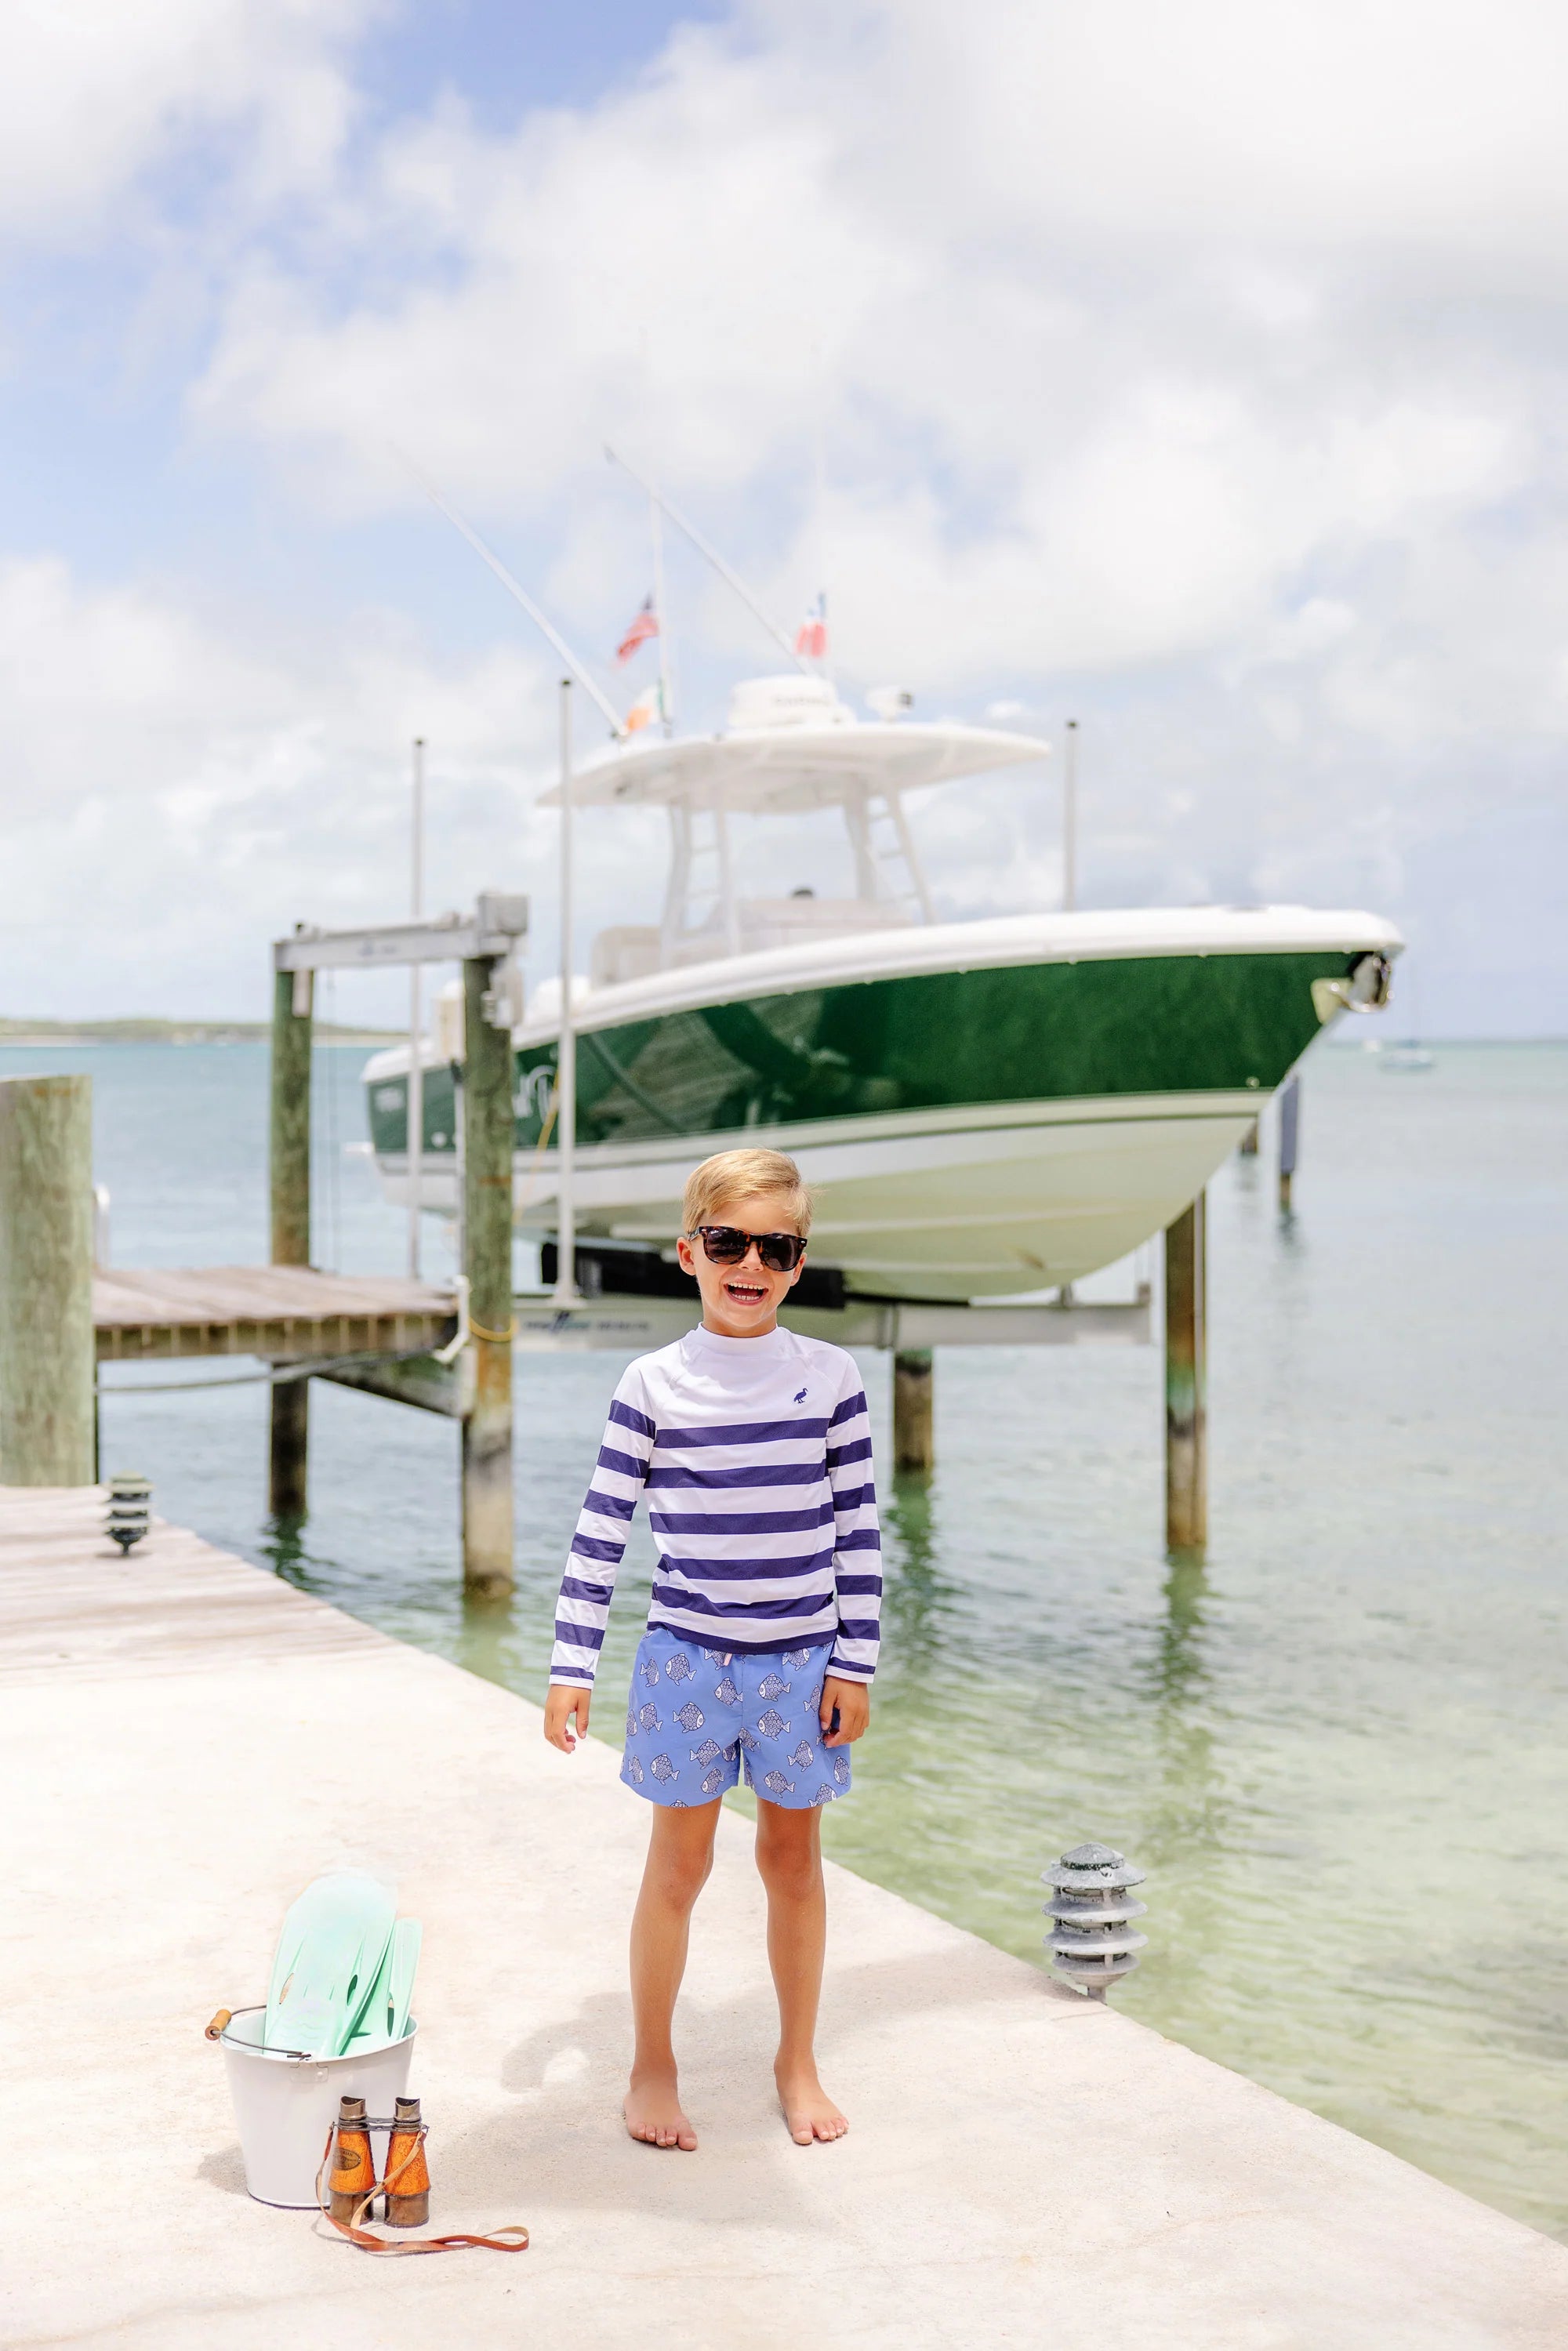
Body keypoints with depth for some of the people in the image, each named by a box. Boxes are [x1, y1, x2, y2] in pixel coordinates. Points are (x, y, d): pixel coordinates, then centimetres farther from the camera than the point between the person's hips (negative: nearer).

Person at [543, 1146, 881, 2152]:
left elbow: (859, 1531, 1)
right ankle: (653, 2064, 24)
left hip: (802, 1662, 1)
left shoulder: (832, 1377, -2)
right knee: (679, 1862, 7)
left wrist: (856, 1665, -2)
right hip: (688, 1658, -1)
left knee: (795, 1859, 13)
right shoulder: (654, 1385, -5)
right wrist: (570, 1667, -6)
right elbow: (601, 1531, -2)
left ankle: (799, 2060, 29)